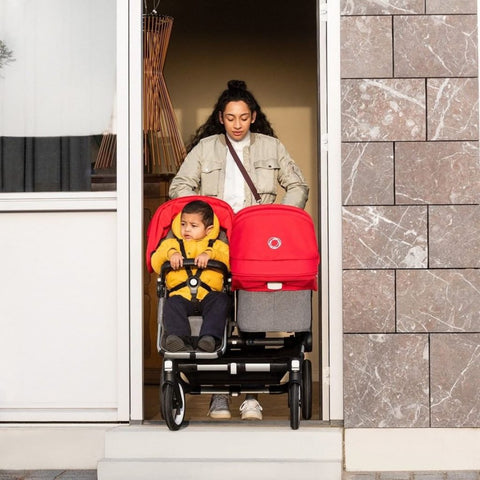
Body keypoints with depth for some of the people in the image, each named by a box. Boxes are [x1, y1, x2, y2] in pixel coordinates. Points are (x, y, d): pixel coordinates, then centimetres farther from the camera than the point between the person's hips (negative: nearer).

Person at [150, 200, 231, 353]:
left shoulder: (217, 245, 22)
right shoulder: (171, 243, 26)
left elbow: (229, 261, 1)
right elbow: (155, 263, 10)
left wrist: (210, 254, -16)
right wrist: (170, 253, -10)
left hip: (208, 295, 0)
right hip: (180, 294, 0)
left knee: (221, 300, -31)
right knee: (172, 304, -31)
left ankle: (210, 337, -41)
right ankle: (179, 337, -45)